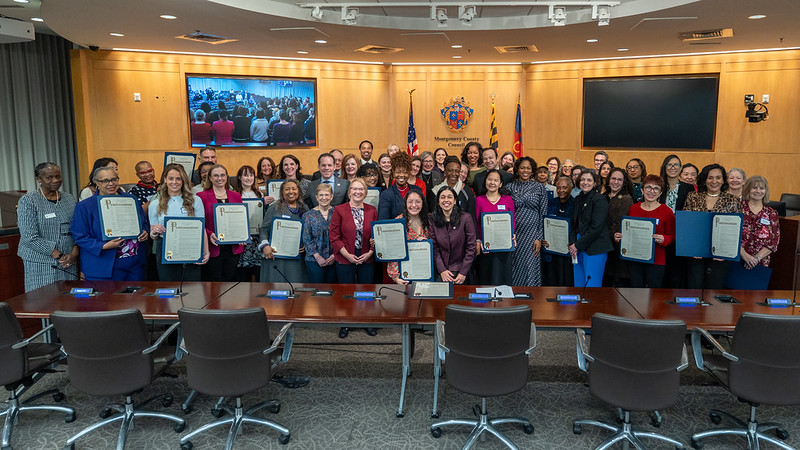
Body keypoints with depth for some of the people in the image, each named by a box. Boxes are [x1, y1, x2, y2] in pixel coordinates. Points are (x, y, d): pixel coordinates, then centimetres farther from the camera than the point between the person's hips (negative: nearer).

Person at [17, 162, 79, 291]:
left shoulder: (70, 199, 11)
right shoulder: (27, 201, -4)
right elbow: (30, 237, -11)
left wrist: (74, 253, -7)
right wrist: (59, 256, -13)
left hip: (69, 262, 4)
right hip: (40, 264, -4)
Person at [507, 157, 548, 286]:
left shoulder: (539, 187, 4)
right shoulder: (510, 187, 7)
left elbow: (543, 214, 2)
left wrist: (539, 238, -5)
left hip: (532, 233, -1)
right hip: (514, 233, 2)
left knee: (530, 267, -5)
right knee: (513, 268, 2)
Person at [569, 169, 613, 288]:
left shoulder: (599, 200, -8)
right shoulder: (578, 199, 15)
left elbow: (596, 227, -15)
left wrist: (578, 245, -12)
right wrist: (572, 243, -1)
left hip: (594, 249, -7)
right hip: (577, 248, 7)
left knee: (592, 286, -5)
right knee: (579, 284, 8)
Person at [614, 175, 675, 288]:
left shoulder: (667, 212, 0)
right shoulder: (633, 209, 9)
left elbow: (672, 237, 2)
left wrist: (663, 239, -19)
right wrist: (618, 236, 0)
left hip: (655, 260, -3)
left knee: (654, 287, -1)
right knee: (636, 286, 8)